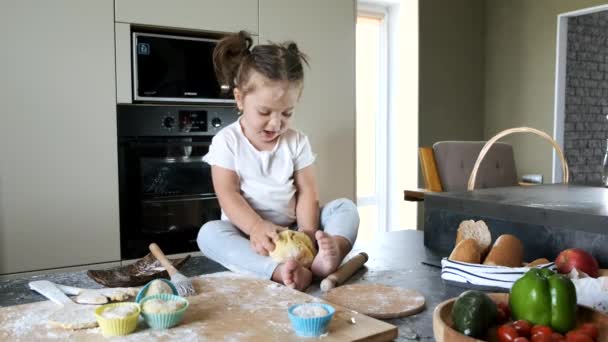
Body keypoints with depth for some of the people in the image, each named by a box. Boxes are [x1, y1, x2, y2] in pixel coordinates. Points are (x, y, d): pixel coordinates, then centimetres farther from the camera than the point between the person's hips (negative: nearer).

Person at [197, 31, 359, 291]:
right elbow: (228, 194, -13)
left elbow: (306, 191, -2)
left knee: (345, 208, -14)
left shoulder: (297, 142, 4)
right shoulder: (226, 141, -5)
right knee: (208, 233, -31)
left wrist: (307, 231, -20)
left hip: (289, 231, 3)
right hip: (246, 231, -2)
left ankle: (328, 255, -46)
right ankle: (278, 270, -52)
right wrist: (257, 227, -30)